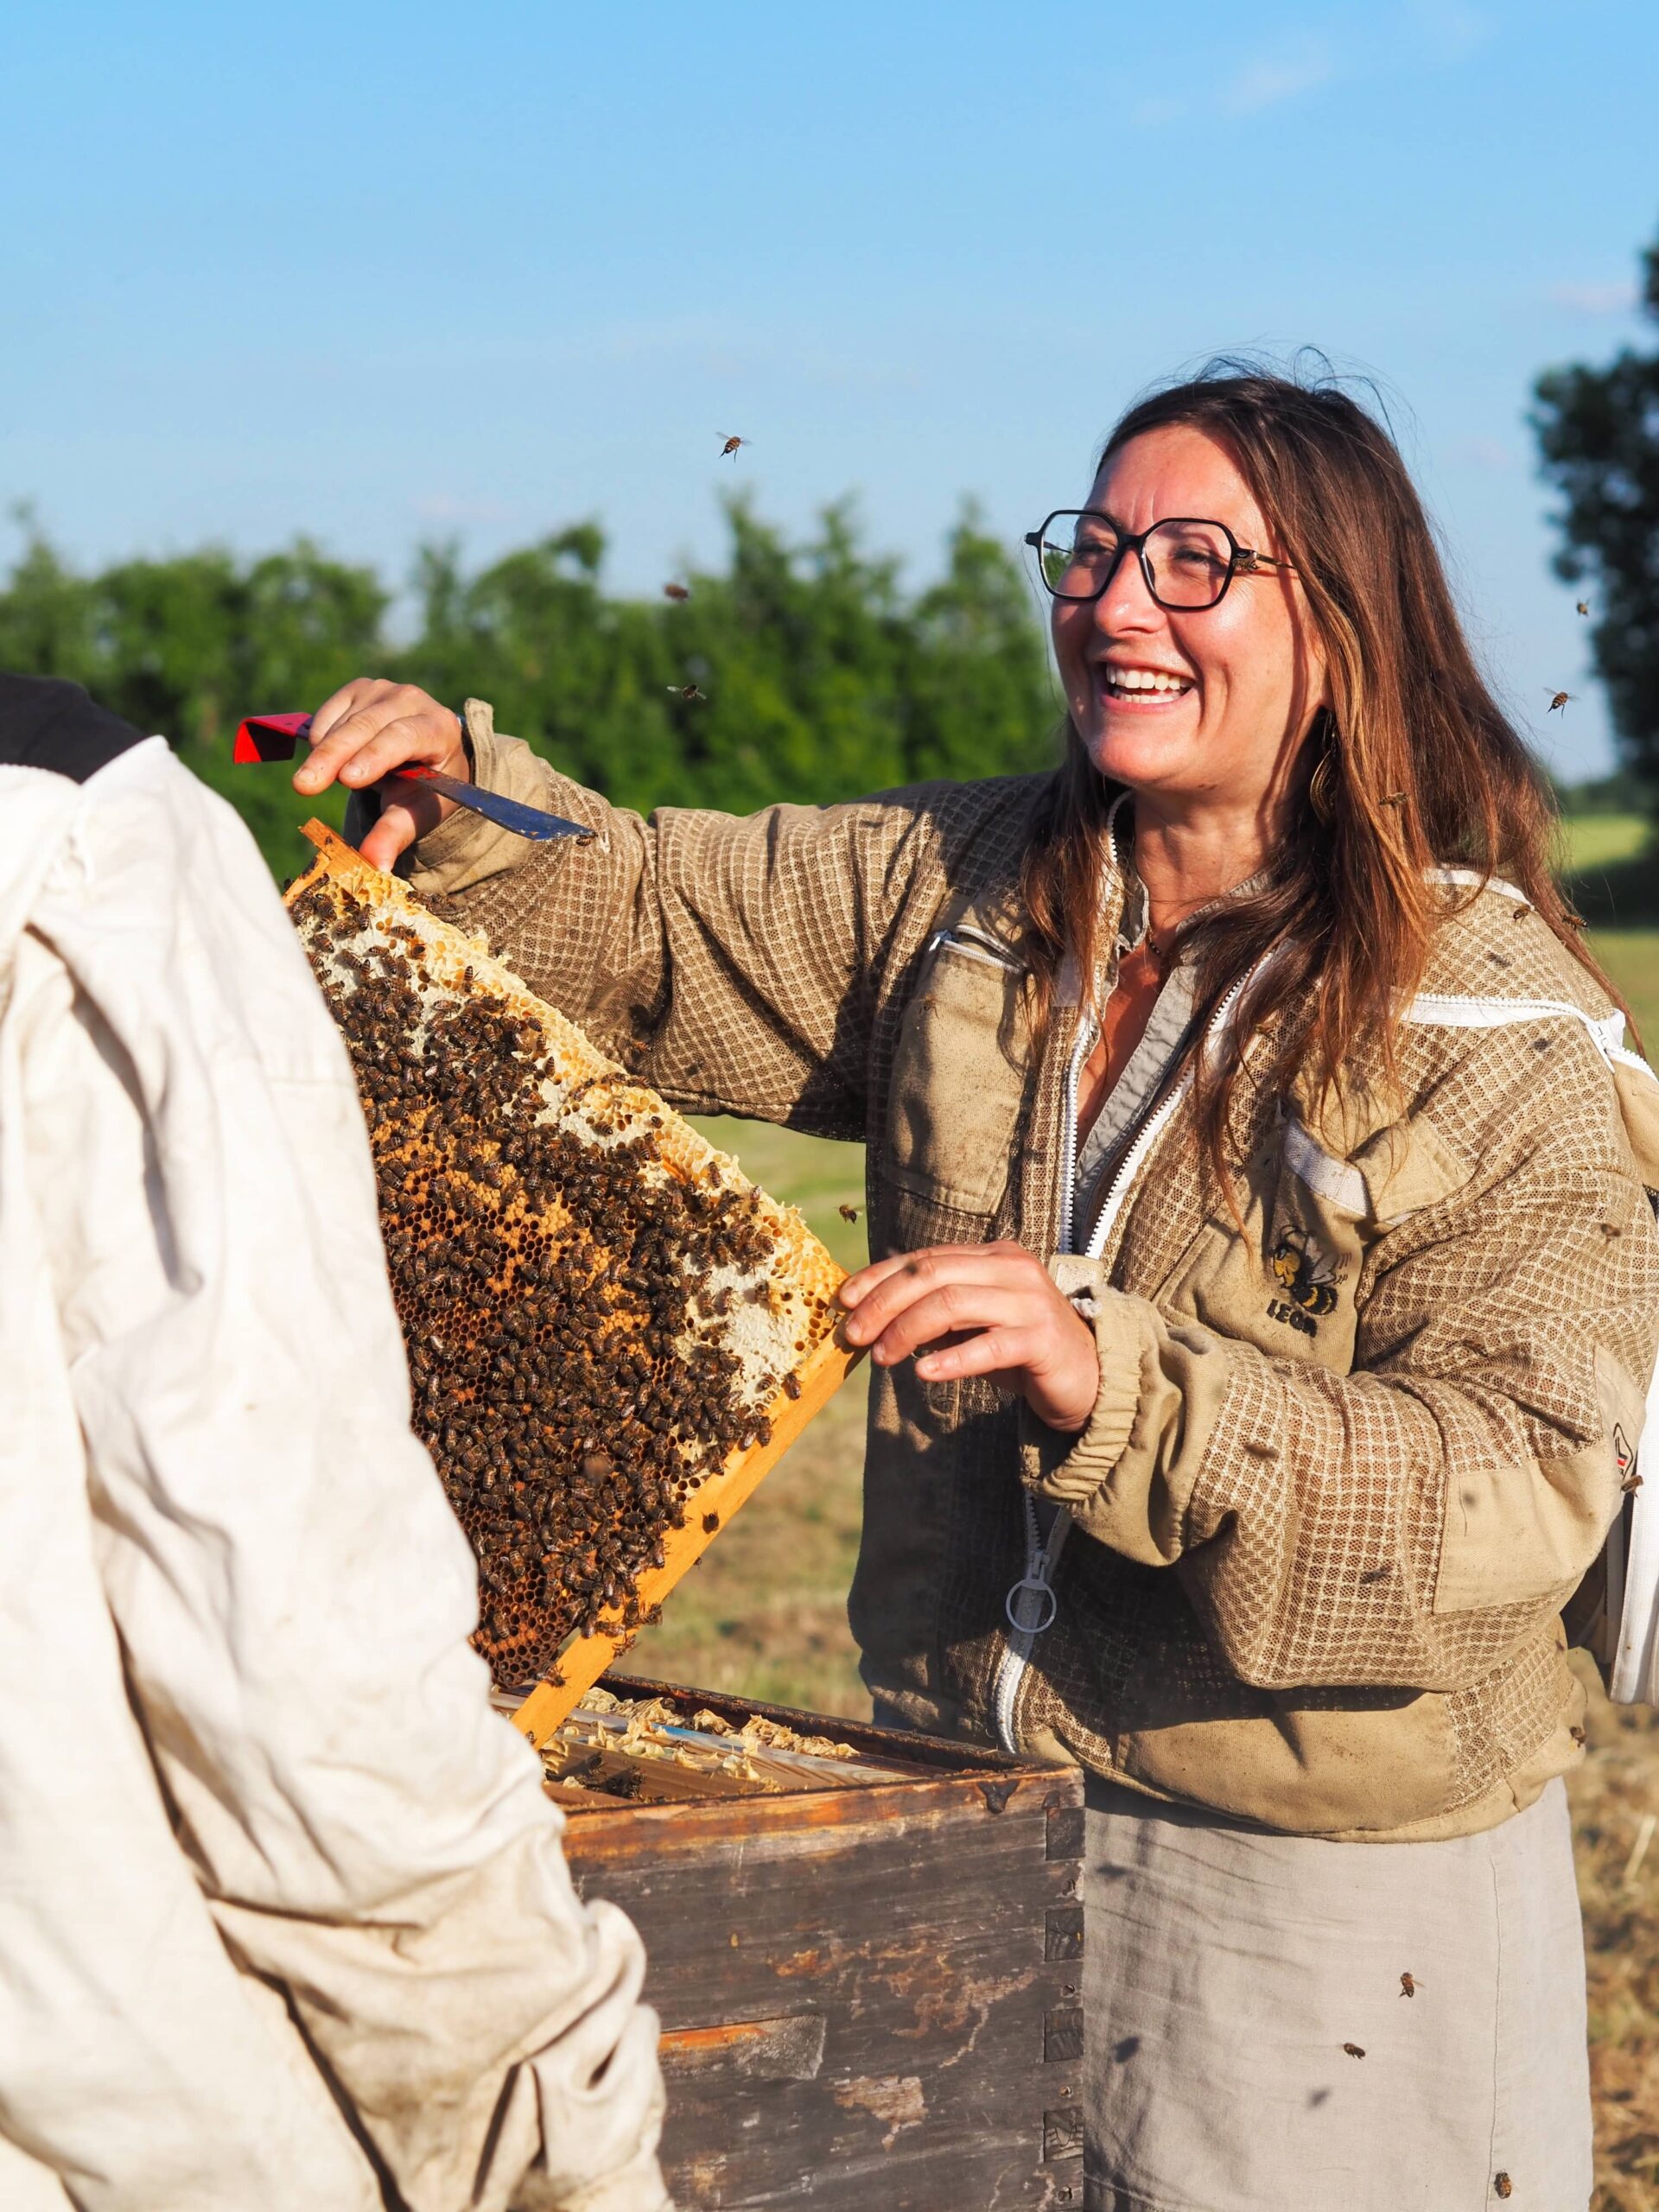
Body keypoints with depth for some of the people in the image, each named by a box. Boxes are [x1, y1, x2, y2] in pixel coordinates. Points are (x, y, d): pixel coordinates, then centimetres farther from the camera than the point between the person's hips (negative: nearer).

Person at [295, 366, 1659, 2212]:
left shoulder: (1504, 1032, -15)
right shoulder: (960, 894, 3)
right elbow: (647, 923, 11)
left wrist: (1115, 1384, -35)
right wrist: (452, 794, -10)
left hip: (1320, 1861, -5)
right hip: (965, 1800, 5)